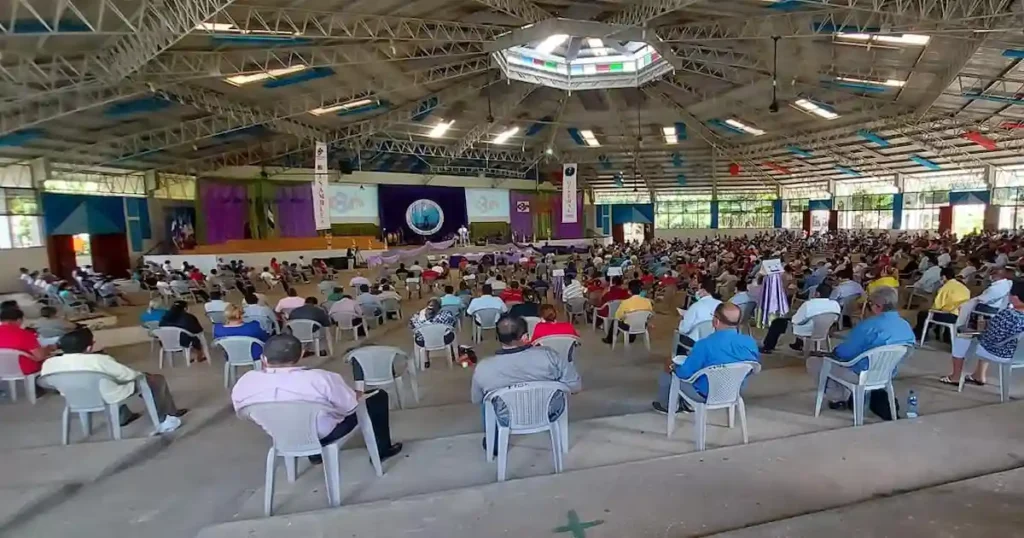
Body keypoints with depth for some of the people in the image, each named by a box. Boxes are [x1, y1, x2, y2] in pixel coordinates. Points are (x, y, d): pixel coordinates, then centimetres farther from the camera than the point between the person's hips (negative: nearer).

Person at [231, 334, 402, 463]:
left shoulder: (243, 383, -17)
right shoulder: (319, 379, -31)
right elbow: (350, 407, -18)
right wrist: (357, 395, 5)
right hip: (324, 435, -5)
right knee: (378, 396, 10)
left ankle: (315, 454, 38)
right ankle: (382, 450, 23)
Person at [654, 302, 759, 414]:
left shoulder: (705, 344, -32)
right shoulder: (751, 343, -15)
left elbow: (685, 373, -22)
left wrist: (673, 367, 0)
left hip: (705, 395, -6)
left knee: (666, 374, 18)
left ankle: (666, 406, 44)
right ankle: (688, 404, 45)